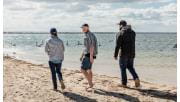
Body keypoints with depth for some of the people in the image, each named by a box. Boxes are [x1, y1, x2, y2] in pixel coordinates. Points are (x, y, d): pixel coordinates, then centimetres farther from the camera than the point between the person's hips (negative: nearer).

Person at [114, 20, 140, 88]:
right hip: (131, 54, 5)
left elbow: (117, 45, -14)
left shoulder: (120, 33, -11)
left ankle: (124, 83, 11)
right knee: (130, 67, 19)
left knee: (123, 68, 6)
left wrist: (115, 55, -8)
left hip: (123, 54, -5)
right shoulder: (133, 32, 8)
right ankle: (136, 78, -2)